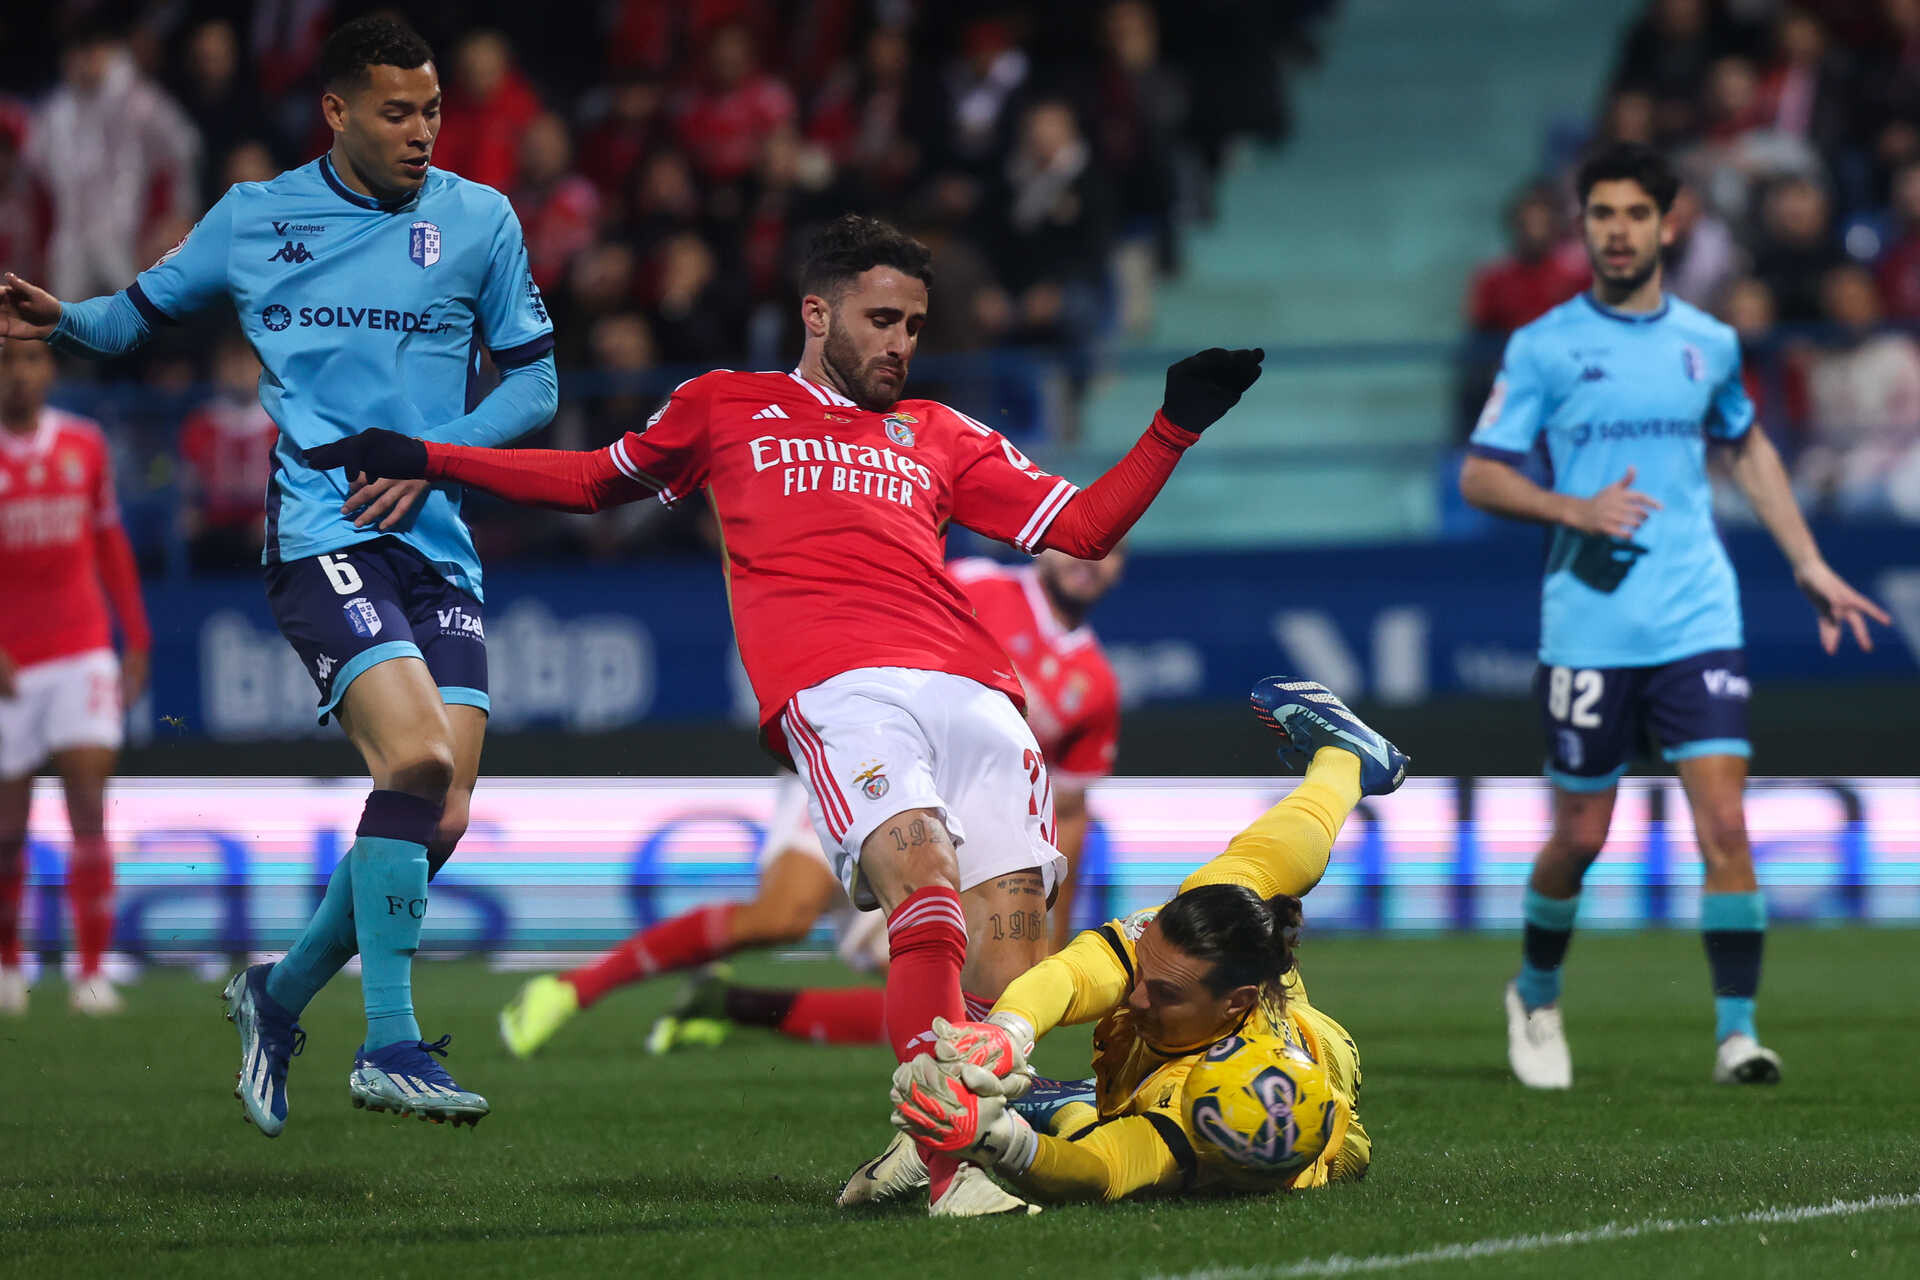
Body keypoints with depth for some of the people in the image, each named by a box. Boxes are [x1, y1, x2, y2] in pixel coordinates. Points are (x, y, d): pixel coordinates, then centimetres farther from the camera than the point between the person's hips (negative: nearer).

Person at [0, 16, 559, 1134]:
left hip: (437, 543, 3)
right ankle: (390, 1046, -20)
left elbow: (533, 381, 12)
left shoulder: (479, 221, 10)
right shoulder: (253, 220, 8)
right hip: (318, 534, -3)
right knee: (416, 757, -25)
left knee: (441, 816, -4)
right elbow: (144, 313, 22)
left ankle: (283, 996, 20)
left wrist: (432, 455, -2)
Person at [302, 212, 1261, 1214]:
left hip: (974, 691, 4)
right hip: (833, 684, -4)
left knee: (1007, 975, -14)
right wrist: (423, 460, 36)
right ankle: (949, 1159, -37)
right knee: (926, 886, -29)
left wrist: (1174, 427, 19)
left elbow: (1083, 529, 31)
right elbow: (601, 481, 39)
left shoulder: (939, 437, 32)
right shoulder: (726, 408, 27)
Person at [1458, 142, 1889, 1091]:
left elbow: (1749, 449, 25)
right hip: (1587, 629, -1)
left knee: (1724, 822, -12)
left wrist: (1808, 565, 21)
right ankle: (1535, 996, 32)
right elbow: (1479, 477, 0)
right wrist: (1576, 510, -16)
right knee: (1580, 837, 6)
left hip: (1696, 622, 2)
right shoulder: (1543, 348, -1)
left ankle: (1737, 1030, -8)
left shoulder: (1707, 343, 8)